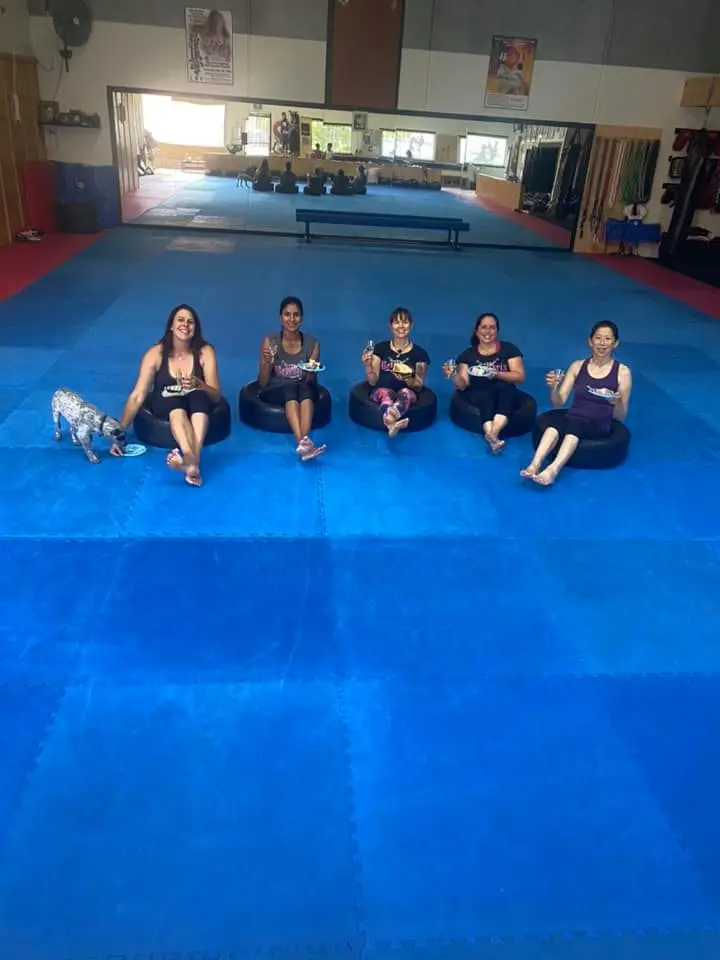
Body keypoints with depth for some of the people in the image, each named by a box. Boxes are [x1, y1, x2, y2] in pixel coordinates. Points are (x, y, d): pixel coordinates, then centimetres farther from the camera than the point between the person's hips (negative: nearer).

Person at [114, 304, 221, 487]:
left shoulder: (205, 352, -10)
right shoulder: (156, 353, -10)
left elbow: (217, 396, -15)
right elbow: (137, 396, -12)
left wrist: (198, 384, -37)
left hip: (198, 407, 0)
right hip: (164, 406, 0)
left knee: (199, 397, -35)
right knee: (176, 402, -37)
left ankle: (192, 461, -58)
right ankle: (191, 461, -65)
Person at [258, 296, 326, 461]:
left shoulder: (312, 343, 0)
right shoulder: (269, 341, -3)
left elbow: (312, 383, 2)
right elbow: (262, 384, -4)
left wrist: (312, 372, -21)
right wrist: (267, 363, -22)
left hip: (304, 392, 1)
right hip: (275, 392, -1)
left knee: (305, 387, -34)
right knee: (290, 388, -35)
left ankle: (303, 442, -51)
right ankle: (304, 442, -54)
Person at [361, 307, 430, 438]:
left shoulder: (419, 353, 5)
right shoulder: (380, 348, 6)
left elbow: (419, 386, 5)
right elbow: (373, 382, 4)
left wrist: (407, 379, -17)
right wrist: (368, 365, -15)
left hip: (408, 395, 0)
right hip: (380, 393, 0)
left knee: (405, 392, -37)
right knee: (386, 392, -37)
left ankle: (389, 420, -71)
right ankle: (392, 423, -70)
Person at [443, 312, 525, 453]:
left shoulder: (509, 349, 6)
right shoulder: (468, 354, 8)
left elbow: (520, 377, -5)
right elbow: (462, 385, 1)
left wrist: (497, 374, -20)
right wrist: (453, 375, -21)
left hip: (504, 396, 0)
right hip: (478, 395, 0)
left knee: (505, 386, -33)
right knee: (485, 395, -34)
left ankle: (492, 434, -50)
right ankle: (493, 438, -56)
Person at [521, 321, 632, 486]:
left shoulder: (622, 371, 5)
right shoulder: (577, 366, 12)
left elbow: (620, 416, 3)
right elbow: (558, 402, 6)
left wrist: (617, 402, -20)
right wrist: (554, 387, -15)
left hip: (600, 426, -2)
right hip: (572, 419, 2)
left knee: (573, 424, -39)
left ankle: (553, 470, -59)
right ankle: (534, 465, -54)